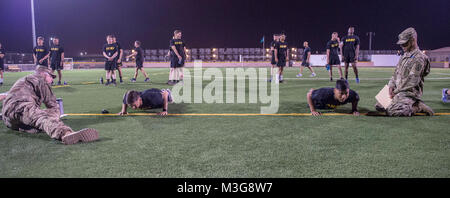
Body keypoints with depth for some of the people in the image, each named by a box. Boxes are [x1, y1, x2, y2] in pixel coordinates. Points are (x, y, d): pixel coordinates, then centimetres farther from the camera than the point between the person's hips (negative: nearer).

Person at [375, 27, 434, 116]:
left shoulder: (419, 58, -13)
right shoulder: (404, 56, 16)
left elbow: (412, 81, -19)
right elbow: (396, 73, 17)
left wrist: (396, 91, -15)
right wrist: (391, 86, -1)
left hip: (409, 93, -9)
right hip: (398, 91, 9)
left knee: (391, 111, -29)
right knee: (378, 106, 5)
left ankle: (418, 107, -7)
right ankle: (411, 105, 10)